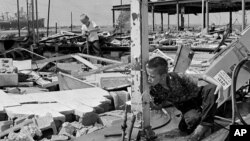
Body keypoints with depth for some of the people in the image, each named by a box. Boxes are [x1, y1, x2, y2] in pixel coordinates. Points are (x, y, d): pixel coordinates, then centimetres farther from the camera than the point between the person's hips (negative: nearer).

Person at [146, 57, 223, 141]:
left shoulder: (177, 78, -32)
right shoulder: (153, 89, -22)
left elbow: (202, 77, -24)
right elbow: (157, 106, -6)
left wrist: (219, 85, -37)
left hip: (197, 96, 0)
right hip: (187, 106, 1)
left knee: (211, 88, -33)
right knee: (192, 119, -35)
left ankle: (204, 125, -27)